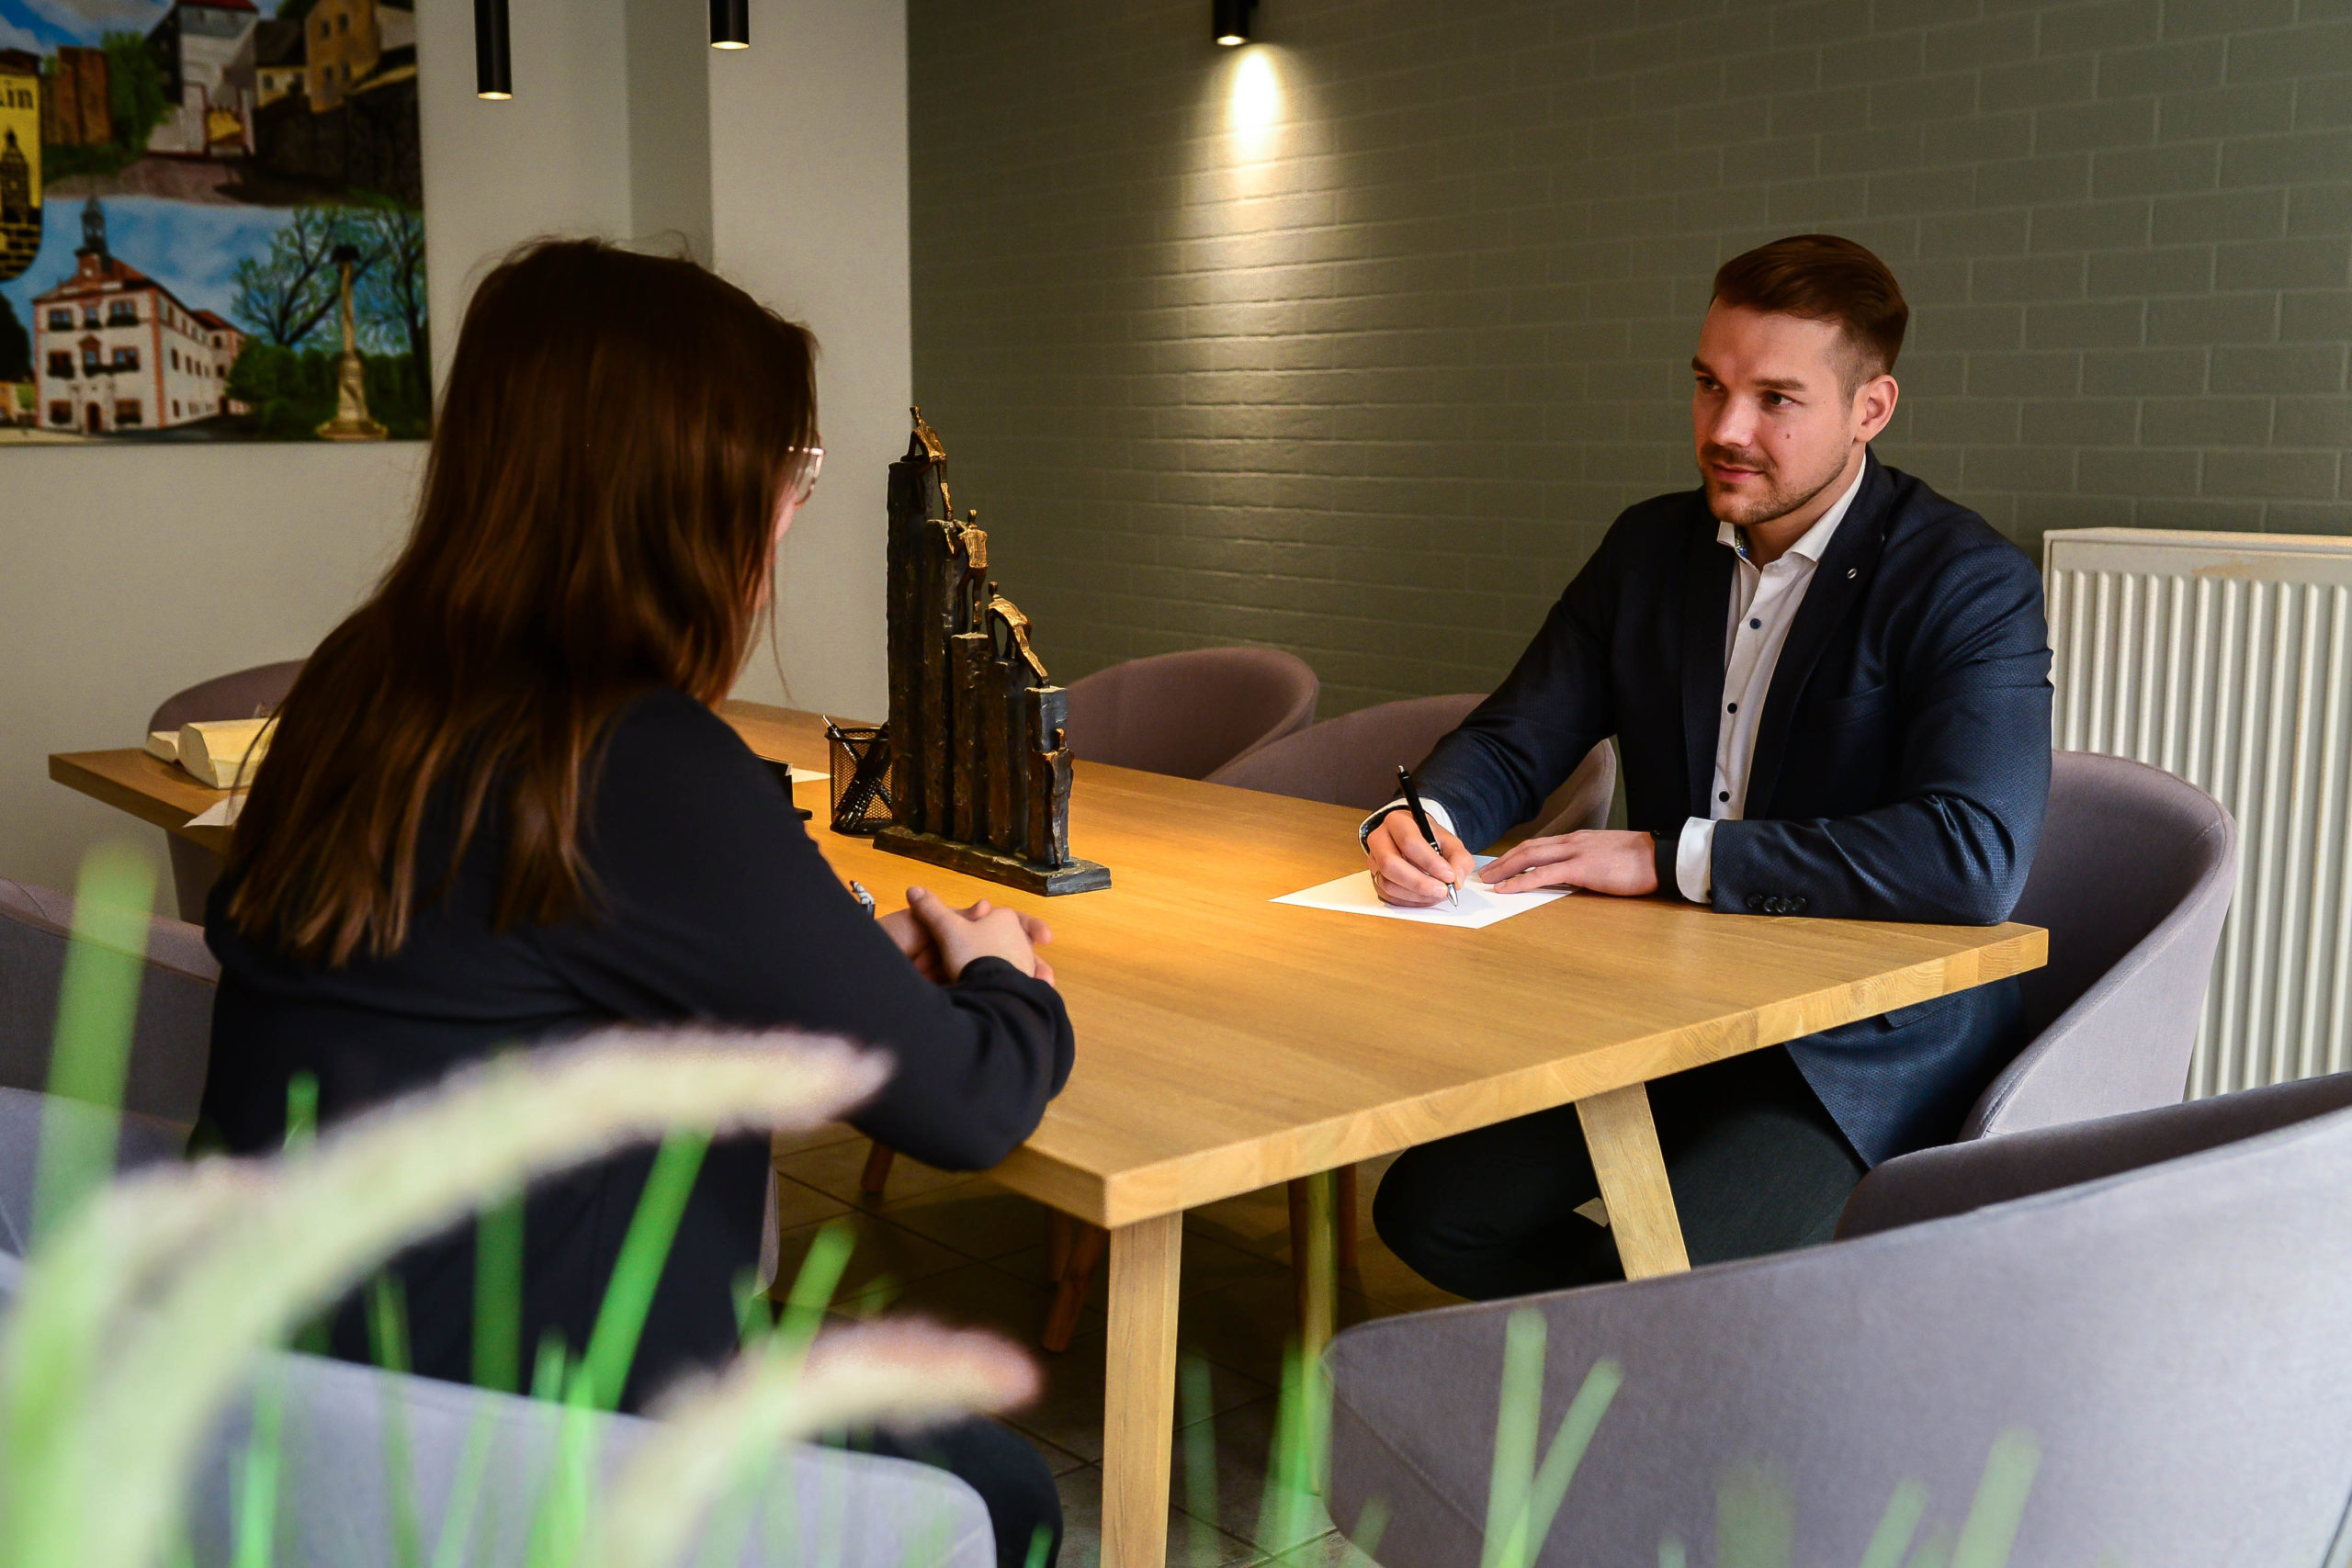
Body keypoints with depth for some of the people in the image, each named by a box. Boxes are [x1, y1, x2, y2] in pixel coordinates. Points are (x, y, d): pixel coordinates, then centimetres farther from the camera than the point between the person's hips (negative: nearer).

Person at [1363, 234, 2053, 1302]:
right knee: (1426, 1210, -6)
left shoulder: (1970, 584, -13)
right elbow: (1513, 741, 10)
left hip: (1865, 1050, -6)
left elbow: (1974, 860, -27)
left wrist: (1668, 856, -26)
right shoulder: (1650, 548, 7)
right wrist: (1421, 818, -16)